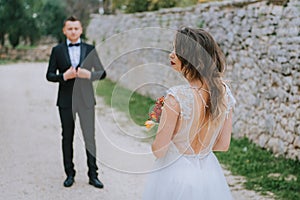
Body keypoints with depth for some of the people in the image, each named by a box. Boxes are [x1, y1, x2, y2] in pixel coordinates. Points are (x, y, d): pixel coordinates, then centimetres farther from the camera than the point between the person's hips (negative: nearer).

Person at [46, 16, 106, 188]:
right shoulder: (57, 50, 4)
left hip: (86, 99, 0)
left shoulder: (90, 49, 5)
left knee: (90, 137, 2)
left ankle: (93, 175, 10)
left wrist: (89, 74, -15)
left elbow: (102, 73, 5)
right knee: (67, 138, 8)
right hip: (66, 100, 0)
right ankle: (70, 174, 19)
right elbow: (49, 75, 2)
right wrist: (64, 76, -16)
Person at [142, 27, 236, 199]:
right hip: (208, 173, 5)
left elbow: (159, 150, -17)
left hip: (176, 175, -5)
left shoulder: (177, 96, -24)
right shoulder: (224, 93, -7)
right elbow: (223, 145, 2)